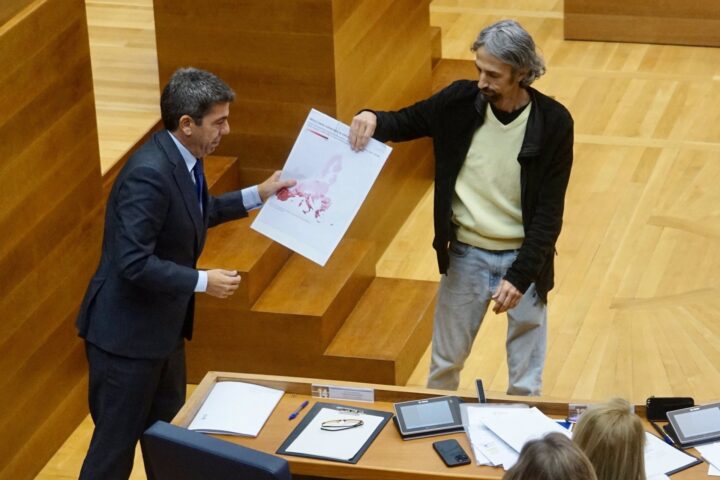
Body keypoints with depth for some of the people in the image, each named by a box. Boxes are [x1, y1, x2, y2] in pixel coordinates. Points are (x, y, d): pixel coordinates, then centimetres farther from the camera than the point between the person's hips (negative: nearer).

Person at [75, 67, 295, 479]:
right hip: (127, 334, -10)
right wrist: (203, 282, -24)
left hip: (165, 326, 10)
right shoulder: (149, 173, -28)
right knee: (117, 445, 1)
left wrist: (257, 195, 18)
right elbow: (133, 262, -31)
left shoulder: (183, 159, 1)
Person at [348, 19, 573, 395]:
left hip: (523, 258, -2)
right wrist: (373, 119, -20)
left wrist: (520, 275, -22)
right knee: (444, 365, 18)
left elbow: (549, 211, -15)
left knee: (526, 383, 9)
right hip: (465, 254, 2)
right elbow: (404, 122, 5)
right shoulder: (461, 100, -11)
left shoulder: (553, 122, -17)